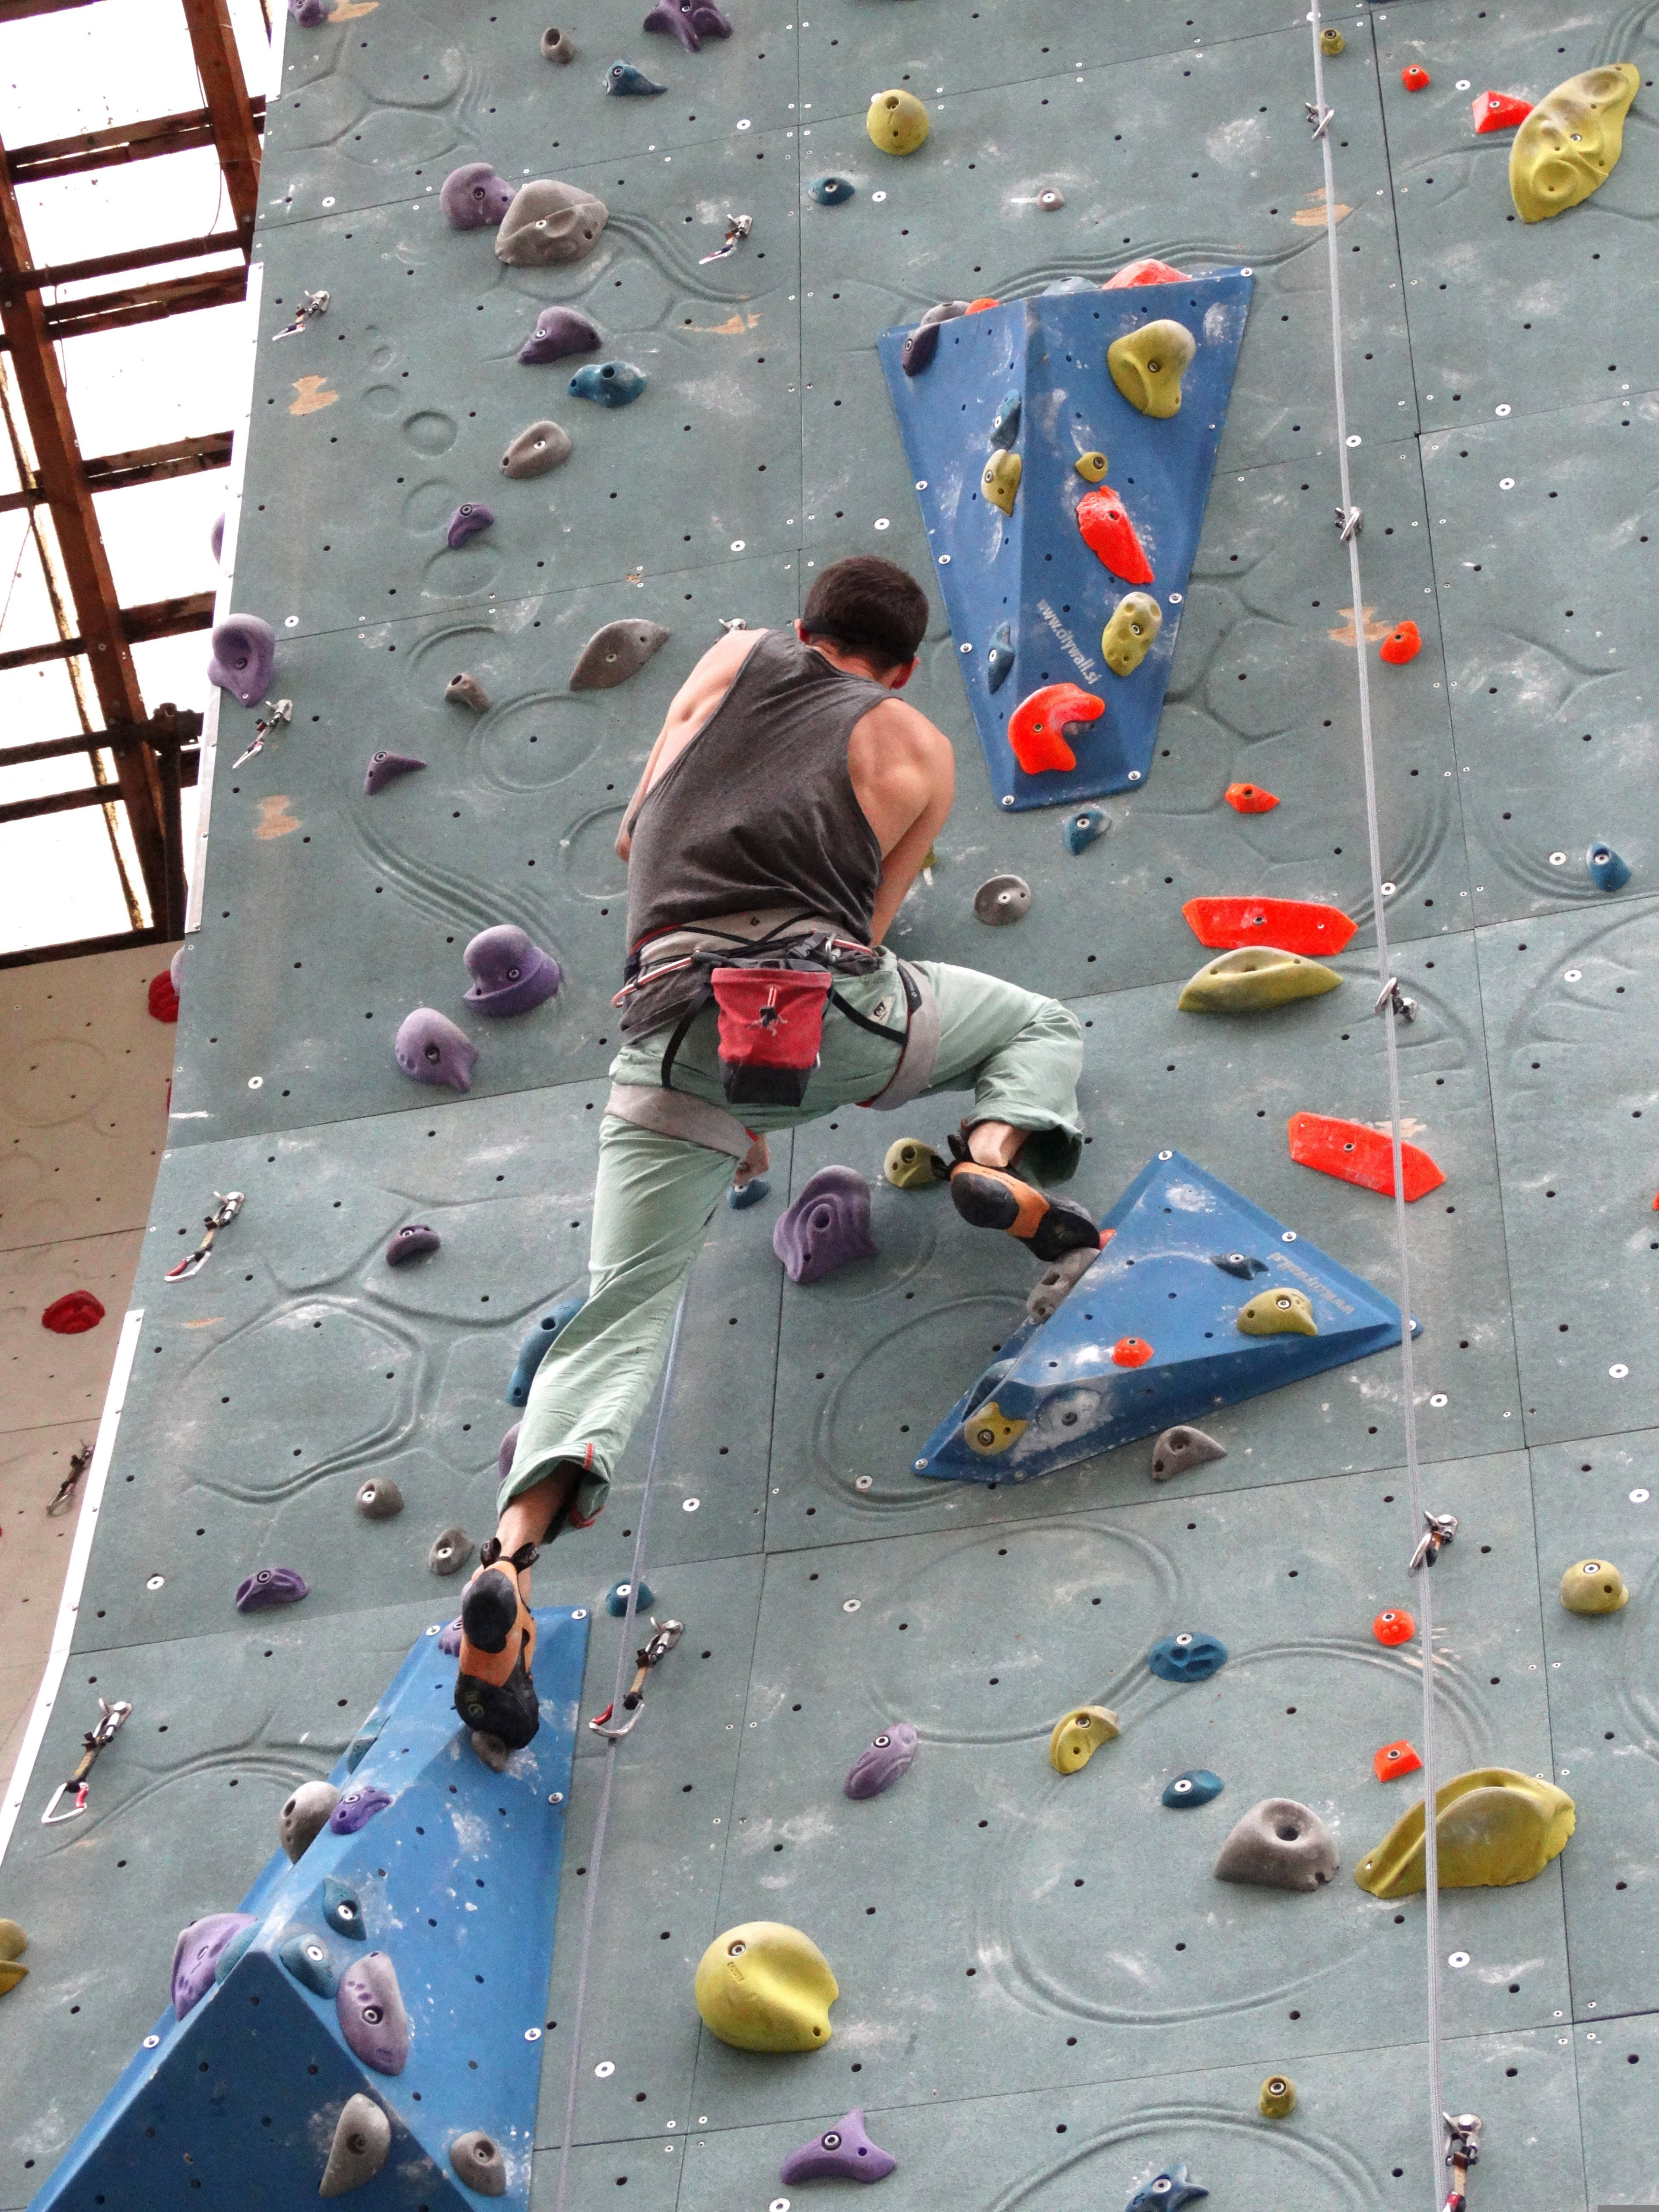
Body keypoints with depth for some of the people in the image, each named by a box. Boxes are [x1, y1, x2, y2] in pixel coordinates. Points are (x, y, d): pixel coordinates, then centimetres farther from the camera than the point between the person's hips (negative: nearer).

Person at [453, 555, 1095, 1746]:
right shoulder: (920, 749, 19)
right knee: (1041, 1025, 27)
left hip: (675, 1027, 2)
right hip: (830, 1010, -1)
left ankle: (513, 1558, -25)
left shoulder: (739, 657, 25)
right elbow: (866, 923, 14)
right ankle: (1000, 1155, -6)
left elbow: (638, 839, 31)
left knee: (620, 1315, -2)